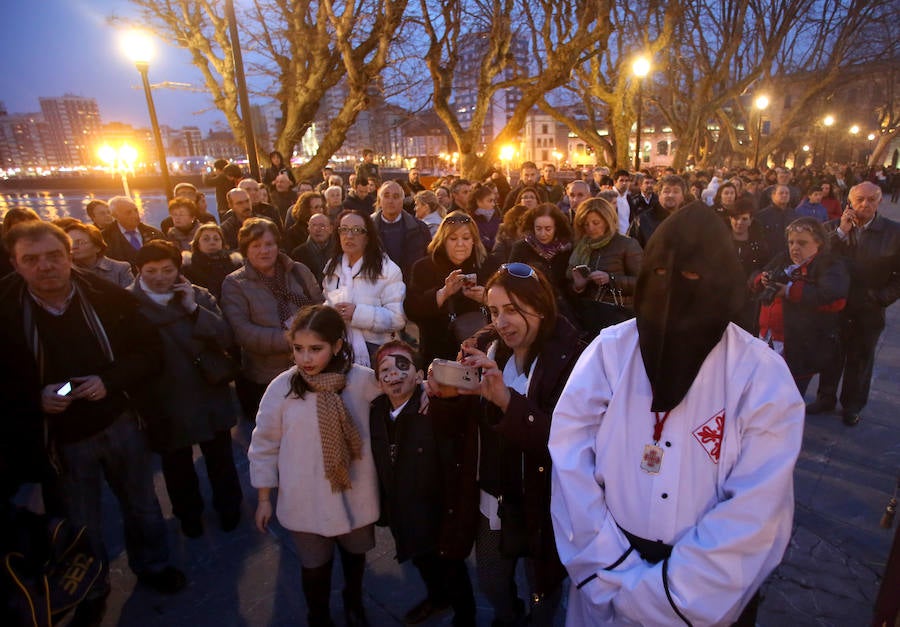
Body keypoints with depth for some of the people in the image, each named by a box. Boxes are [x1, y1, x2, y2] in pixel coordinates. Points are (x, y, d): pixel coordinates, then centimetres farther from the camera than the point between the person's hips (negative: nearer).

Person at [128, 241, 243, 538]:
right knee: (176, 464, 19)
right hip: (163, 401, -1)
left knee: (220, 458, 15)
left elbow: (225, 338, -12)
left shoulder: (199, 296, -3)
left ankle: (229, 507, 39)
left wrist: (194, 308, -19)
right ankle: (188, 513, 43)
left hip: (209, 394, 1)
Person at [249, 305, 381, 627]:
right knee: (315, 565, 19)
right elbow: (264, 446, -4)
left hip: (356, 496, 1)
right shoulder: (281, 387, -16)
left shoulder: (364, 381, -17)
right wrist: (264, 499, 3)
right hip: (306, 502, -1)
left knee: (355, 554, 27)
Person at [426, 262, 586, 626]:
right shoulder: (484, 348, -4)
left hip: (542, 505, -4)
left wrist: (507, 400, -41)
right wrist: (445, 396, -23)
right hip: (488, 500, 5)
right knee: (491, 585, 26)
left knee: (543, 590, 22)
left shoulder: (569, 359, -20)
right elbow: (453, 429, -1)